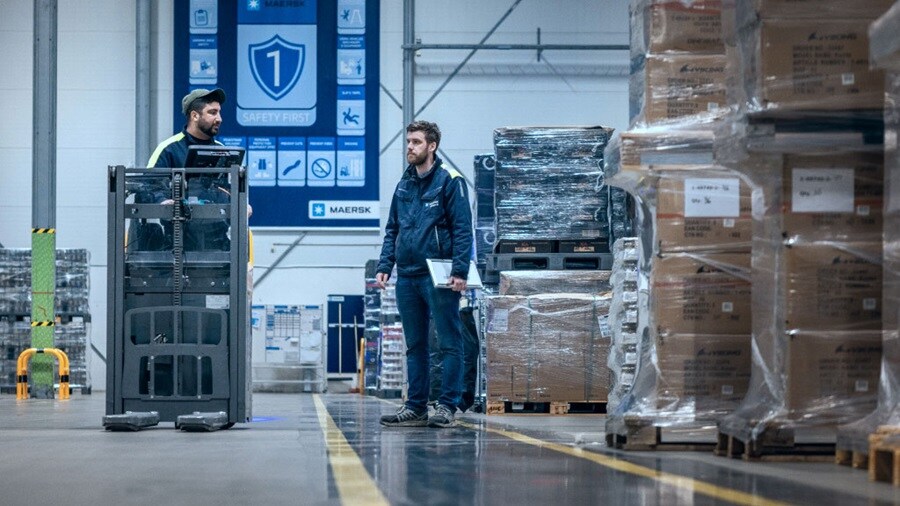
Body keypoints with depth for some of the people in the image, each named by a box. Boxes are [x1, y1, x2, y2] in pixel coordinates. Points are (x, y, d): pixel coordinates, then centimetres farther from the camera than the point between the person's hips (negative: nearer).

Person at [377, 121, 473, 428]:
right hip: (407, 276, 7)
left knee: (448, 342, -2)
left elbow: (462, 229, -10)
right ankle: (415, 407, 16)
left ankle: (447, 406, 0)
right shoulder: (404, 185, 15)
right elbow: (392, 230, 19)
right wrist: (384, 266, 8)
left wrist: (460, 270, -17)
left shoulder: (449, 181, -5)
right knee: (414, 345, 11)